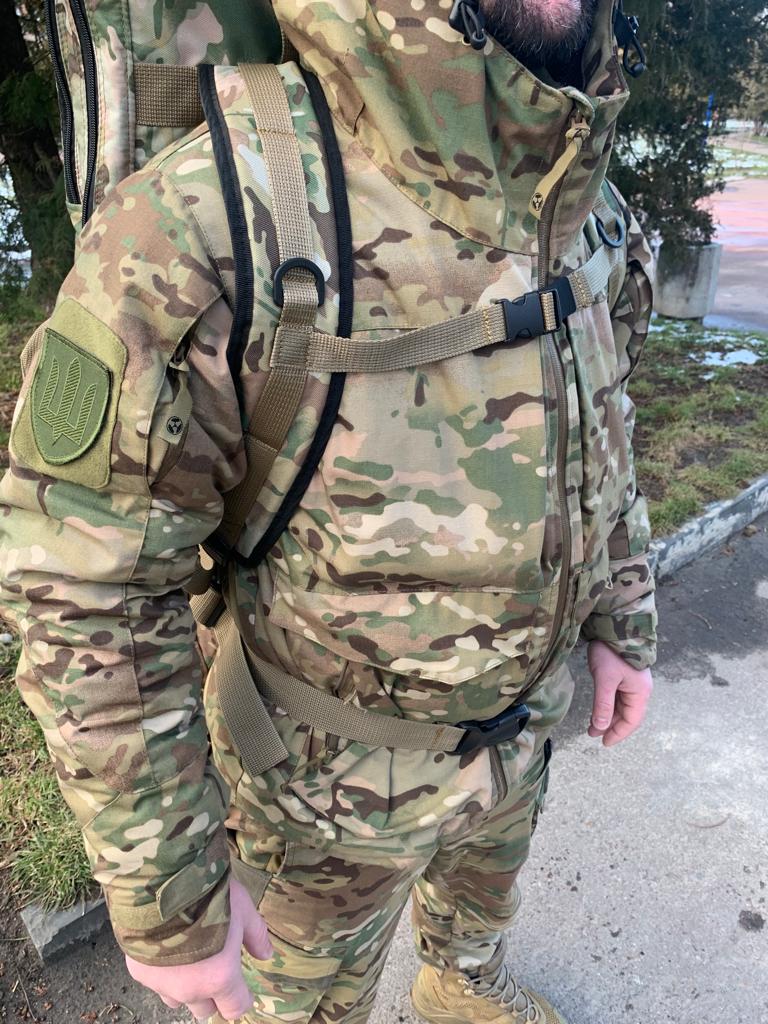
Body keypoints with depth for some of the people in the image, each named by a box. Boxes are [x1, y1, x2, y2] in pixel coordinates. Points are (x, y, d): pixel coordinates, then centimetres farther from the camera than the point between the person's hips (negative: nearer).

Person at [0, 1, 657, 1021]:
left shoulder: (590, 209, -8)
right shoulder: (211, 221, -31)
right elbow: (85, 592, -26)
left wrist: (623, 623, 10)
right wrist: (165, 899, -18)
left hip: (521, 711, 6)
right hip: (339, 766, -5)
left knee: (485, 889, 36)